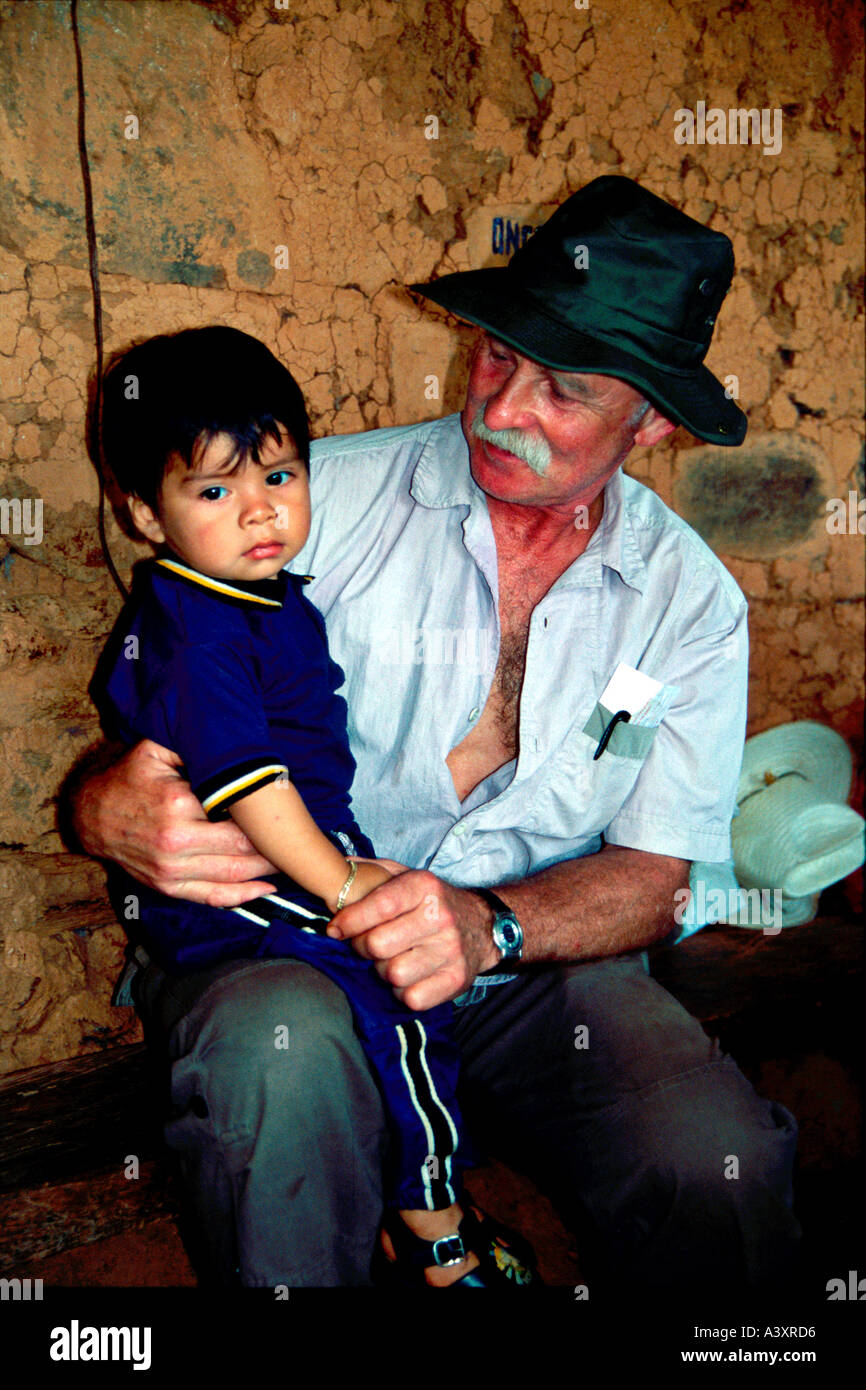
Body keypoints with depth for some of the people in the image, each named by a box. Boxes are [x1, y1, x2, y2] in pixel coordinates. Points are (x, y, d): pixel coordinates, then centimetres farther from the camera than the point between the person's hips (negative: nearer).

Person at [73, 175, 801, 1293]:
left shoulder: (693, 602, 0)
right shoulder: (325, 496, -6)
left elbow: (652, 877, -3)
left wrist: (489, 925, -24)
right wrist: (110, 811, -26)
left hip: (538, 965, 2)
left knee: (721, 1170, -25)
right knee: (277, 1050, -35)